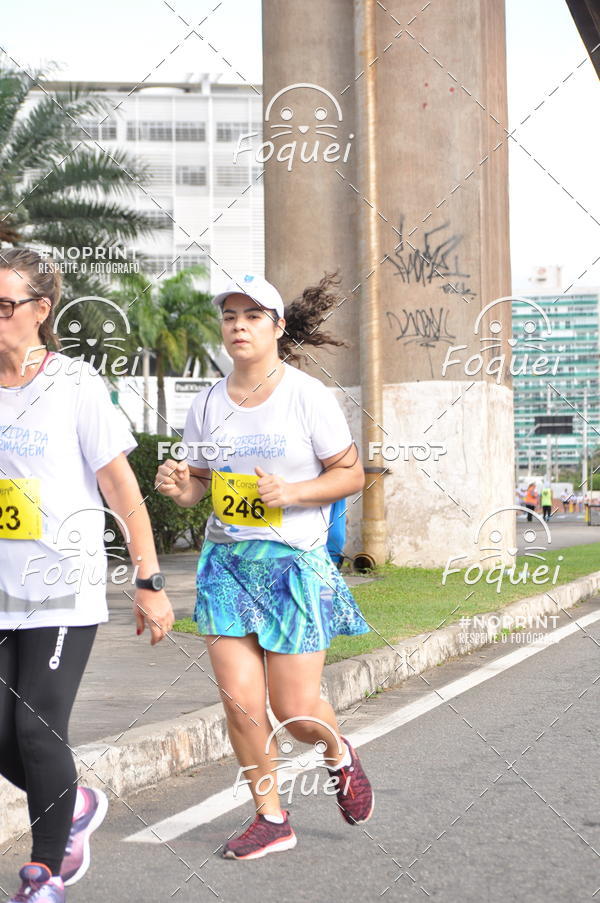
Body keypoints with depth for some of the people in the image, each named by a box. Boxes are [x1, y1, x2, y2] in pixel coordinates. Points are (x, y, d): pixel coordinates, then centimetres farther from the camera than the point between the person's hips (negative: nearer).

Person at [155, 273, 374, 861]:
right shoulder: (206, 405, 5)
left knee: (294, 708, -1)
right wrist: (179, 486, -9)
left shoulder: (307, 397, -6)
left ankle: (339, 755, 35)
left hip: (294, 563, -3)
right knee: (240, 701, -2)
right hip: (226, 563, 4)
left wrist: (292, 491, -18)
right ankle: (271, 819, 16)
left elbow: (351, 474, -2)